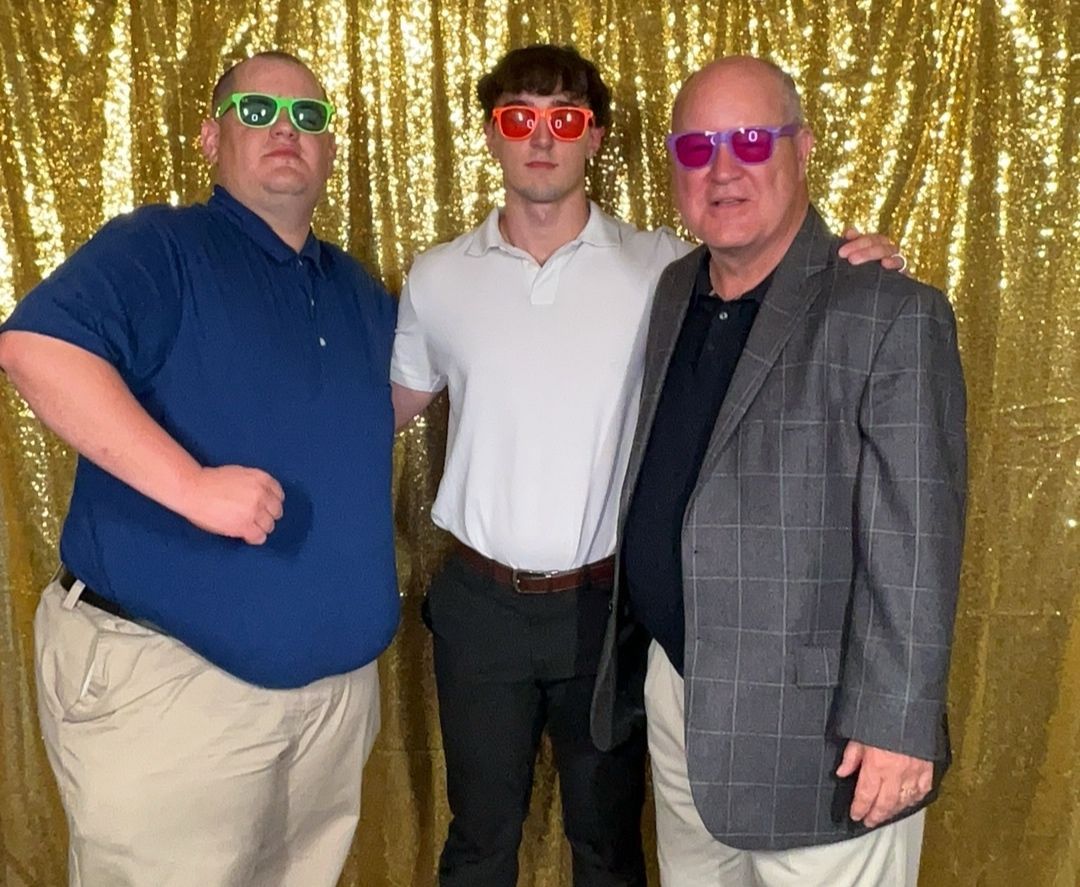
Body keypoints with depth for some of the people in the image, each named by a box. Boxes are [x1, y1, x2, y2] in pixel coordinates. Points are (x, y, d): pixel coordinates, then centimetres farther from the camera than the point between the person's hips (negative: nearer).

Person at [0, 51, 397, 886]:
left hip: (338, 675, 7)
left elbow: (390, 405, 28)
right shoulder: (158, 247, -8)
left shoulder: (358, 290, 13)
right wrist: (190, 484, -31)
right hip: (169, 674, -6)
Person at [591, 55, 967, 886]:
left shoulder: (891, 317, -15)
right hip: (676, 693, 7)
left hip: (815, 727, -6)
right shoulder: (672, 295, 6)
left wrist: (897, 723, -17)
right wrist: (654, 665, 13)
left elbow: (914, 545, -17)